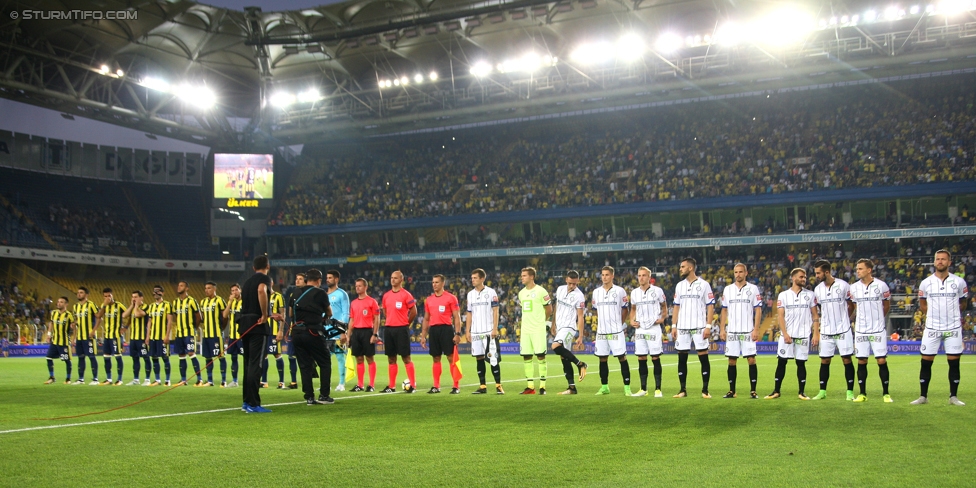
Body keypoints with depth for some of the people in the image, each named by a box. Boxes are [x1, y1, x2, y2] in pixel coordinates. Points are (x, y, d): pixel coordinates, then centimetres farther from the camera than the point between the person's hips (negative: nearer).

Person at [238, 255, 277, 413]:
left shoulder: (248, 281, 20)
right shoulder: (264, 278, -4)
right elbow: (261, 291, -28)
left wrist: (271, 316, 37)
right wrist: (265, 315, -21)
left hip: (245, 324, 8)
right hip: (258, 325, -8)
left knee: (248, 363, 14)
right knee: (255, 364, -8)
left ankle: (247, 401, 19)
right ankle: (253, 404, -9)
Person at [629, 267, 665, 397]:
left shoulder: (657, 291, -2)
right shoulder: (634, 293, 9)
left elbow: (664, 306, 10)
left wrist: (663, 318, -6)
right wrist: (632, 321, 5)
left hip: (654, 329, -4)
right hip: (639, 329, 4)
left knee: (655, 358, -3)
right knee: (641, 359, 5)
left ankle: (658, 389, 3)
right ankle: (643, 389, 13)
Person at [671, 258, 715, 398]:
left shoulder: (703, 284, -3)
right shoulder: (679, 286, 11)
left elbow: (710, 306, -3)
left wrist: (708, 326, -11)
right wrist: (674, 326, 6)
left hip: (699, 328, -4)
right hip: (682, 328, 4)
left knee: (704, 358, -2)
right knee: (682, 359, 4)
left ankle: (705, 390, 5)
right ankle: (683, 390, 11)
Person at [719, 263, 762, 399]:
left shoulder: (753, 289, 1)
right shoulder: (727, 289, 9)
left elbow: (758, 311, -1)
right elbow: (724, 311, 12)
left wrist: (756, 329, -10)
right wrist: (722, 329, 4)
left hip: (748, 331, -3)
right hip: (732, 331, 3)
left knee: (751, 360, -6)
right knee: (731, 361, 5)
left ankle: (753, 391, 1)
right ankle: (732, 391, 13)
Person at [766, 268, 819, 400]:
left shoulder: (810, 295, 6)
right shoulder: (783, 295, 4)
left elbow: (815, 316, 5)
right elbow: (780, 316, 0)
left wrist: (816, 334, -4)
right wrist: (785, 334, -10)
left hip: (804, 335, 0)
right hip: (787, 335, 0)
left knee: (801, 363, 3)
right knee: (781, 362, 1)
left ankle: (801, 392, 11)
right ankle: (776, 391, 8)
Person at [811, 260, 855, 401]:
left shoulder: (843, 285, -8)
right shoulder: (817, 289, 5)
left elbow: (851, 306, 4)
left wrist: (842, 319, 8)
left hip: (843, 330, -4)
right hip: (826, 331, 4)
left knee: (847, 359, -1)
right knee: (824, 361, 5)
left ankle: (850, 392, 6)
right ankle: (822, 391, 13)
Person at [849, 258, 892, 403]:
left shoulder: (881, 285, -5)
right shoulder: (853, 288, 3)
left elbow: (886, 306, 9)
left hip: (878, 330, -2)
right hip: (860, 331, 3)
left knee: (882, 361, -3)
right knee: (861, 362, 4)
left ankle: (886, 393, 7)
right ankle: (862, 394, 12)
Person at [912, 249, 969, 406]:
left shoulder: (959, 282, 0)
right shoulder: (925, 283, 1)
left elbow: (963, 303, 15)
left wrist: (954, 315, 12)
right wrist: (934, 314, 6)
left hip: (953, 328, 0)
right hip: (932, 328, 0)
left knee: (954, 363, 3)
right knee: (926, 362, 1)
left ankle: (953, 397, 13)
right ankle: (923, 396, 10)